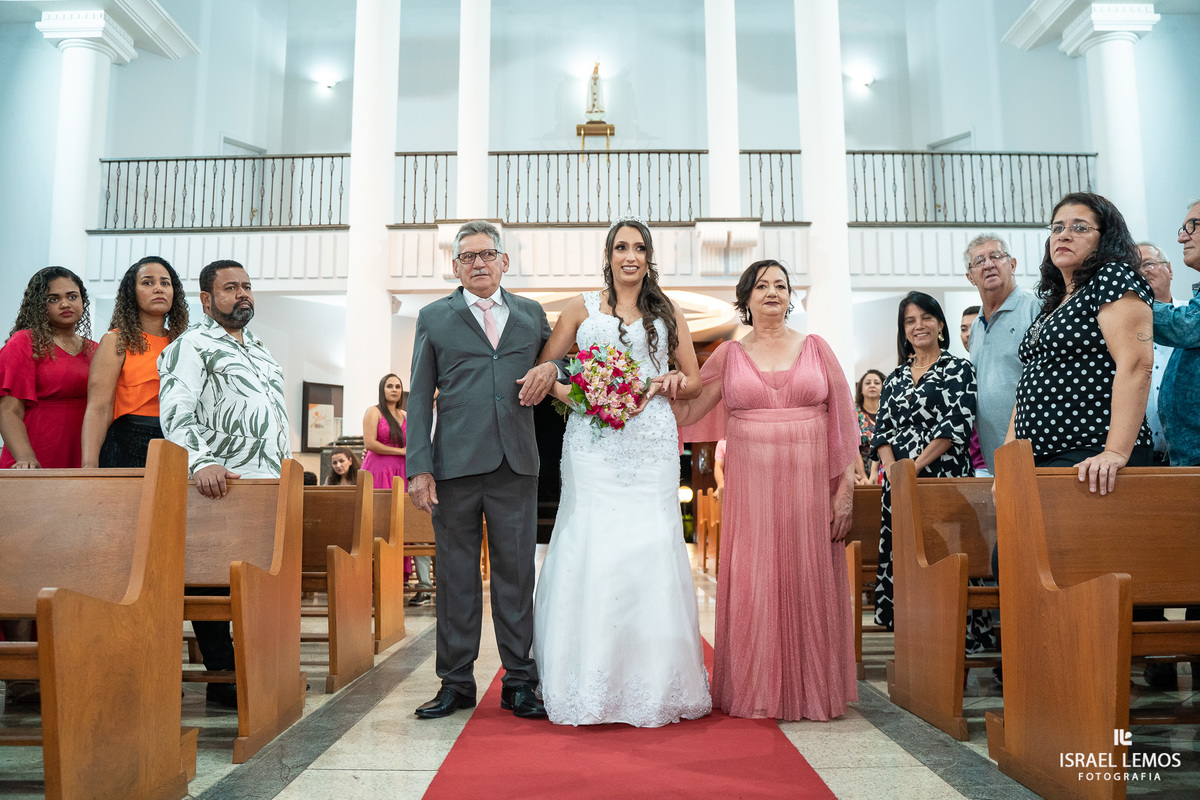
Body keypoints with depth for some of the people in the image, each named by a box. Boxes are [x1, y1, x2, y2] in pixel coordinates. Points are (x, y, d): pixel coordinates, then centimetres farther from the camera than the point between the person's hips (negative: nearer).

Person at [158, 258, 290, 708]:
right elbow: (177, 414, -14)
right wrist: (201, 462, -29)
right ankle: (223, 680, 10)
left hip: (269, 486, 7)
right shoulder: (191, 345, 0)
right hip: (218, 487, -7)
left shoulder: (261, 351, 25)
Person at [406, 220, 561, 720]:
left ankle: (520, 683, 16)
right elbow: (420, 396, 5)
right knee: (456, 575, 5)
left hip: (516, 464, 1)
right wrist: (419, 467, -4)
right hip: (455, 464, -1)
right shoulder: (434, 317, 10)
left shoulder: (532, 315, 15)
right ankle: (456, 683, 18)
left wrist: (551, 369, -1)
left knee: (516, 573, 5)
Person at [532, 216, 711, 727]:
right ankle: (588, 685, 3)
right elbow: (543, 368, 12)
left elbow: (695, 379, 17)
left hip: (652, 445, 1)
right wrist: (568, 393, -8)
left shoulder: (668, 313, 16)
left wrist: (675, 382, -5)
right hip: (593, 444, -1)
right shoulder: (582, 308, 13)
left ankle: (652, 685, 8)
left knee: (651, 549, -3)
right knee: (590, 550, -7)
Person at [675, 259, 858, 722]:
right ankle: (757, 692, 15)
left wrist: (844, 490, -2)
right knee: (753, 587, 2)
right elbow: (687, 414, 8)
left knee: (809, 585, 4)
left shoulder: (816, 348, 8)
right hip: (751, 487, 0)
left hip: (810, 485, 0)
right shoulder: (729, 355, 9)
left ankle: (811, 692, 19)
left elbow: (842, 422, 4)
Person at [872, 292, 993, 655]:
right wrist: (892, 468, -7)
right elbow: (882, 430, 11)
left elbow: (957, 425, -9)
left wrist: (914, 466, -14)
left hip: (943, 479, -5)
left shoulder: (958, 369, 2)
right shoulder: (896, 377, 17)